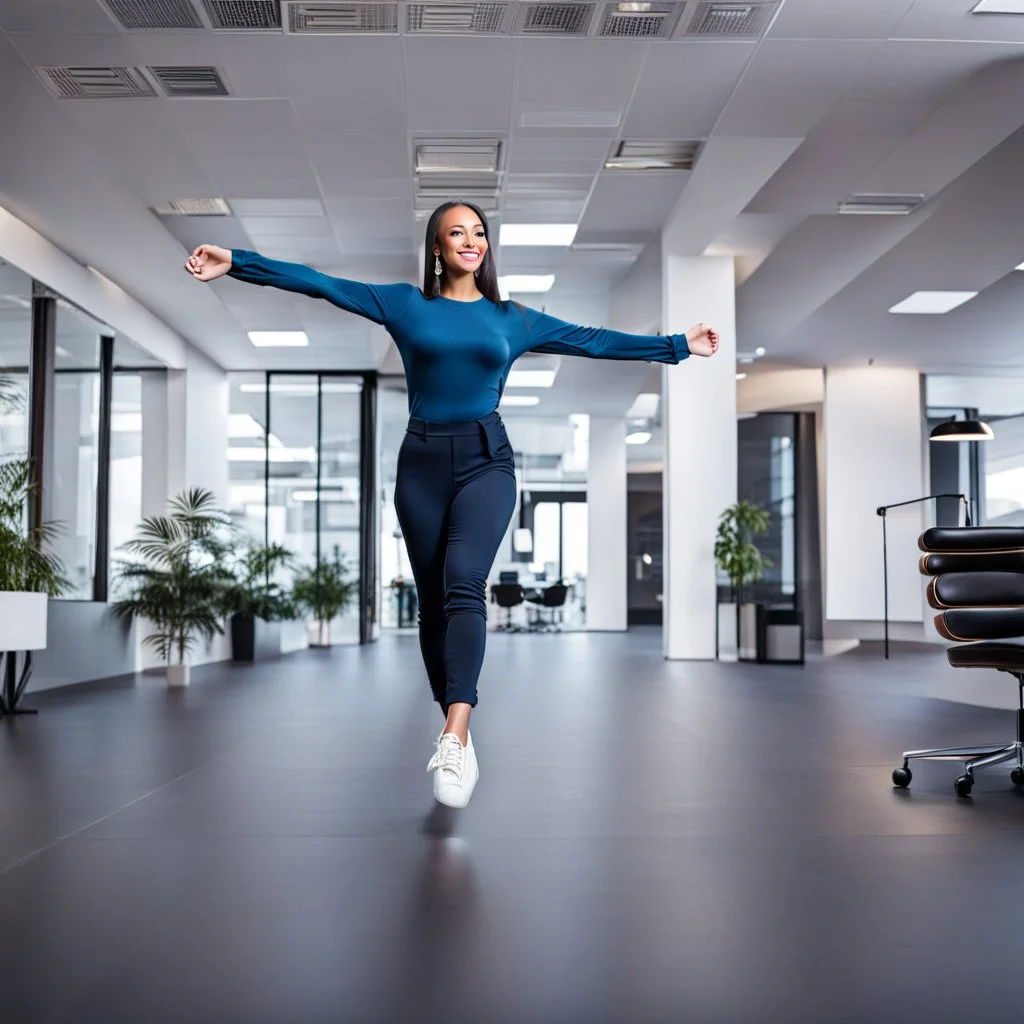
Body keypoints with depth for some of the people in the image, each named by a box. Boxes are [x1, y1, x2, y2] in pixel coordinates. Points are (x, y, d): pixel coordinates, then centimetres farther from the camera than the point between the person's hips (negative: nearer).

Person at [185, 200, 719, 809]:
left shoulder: (512, 319, 12)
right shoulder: (405, 305, 9)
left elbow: (593, 340, 13)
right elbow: (318, 283, 4)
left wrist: (677, 345, 12)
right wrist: (236, 262, -2)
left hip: (486, 461, -1)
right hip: (422, 462, 1)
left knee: (463, 582, -23)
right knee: (433, 601, 3)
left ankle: (454, 739, -32)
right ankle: (459, 743, 14)